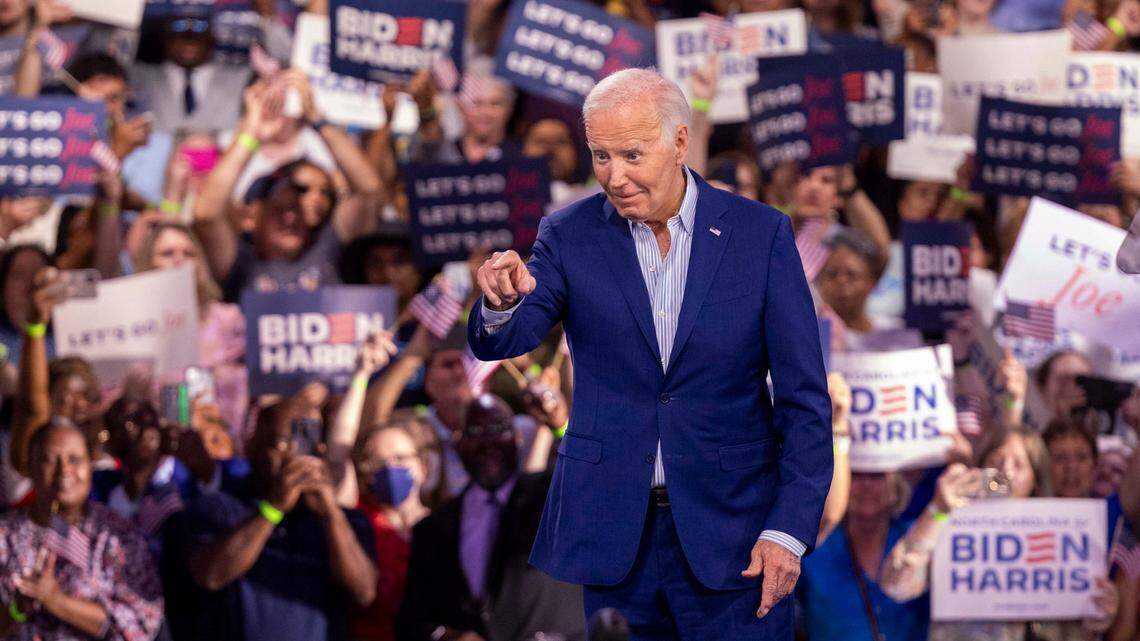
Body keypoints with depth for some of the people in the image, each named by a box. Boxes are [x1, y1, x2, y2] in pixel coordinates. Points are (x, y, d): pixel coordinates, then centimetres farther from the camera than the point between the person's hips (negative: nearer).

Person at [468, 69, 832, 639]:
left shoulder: (759, 234, -2)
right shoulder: (571, 236, 1)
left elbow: (804, 397, -1)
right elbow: (502, 342, -11)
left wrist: (790, 529, -9)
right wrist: (502, 303, -35)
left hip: (730, 532, -1)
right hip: (611, 528, 1)